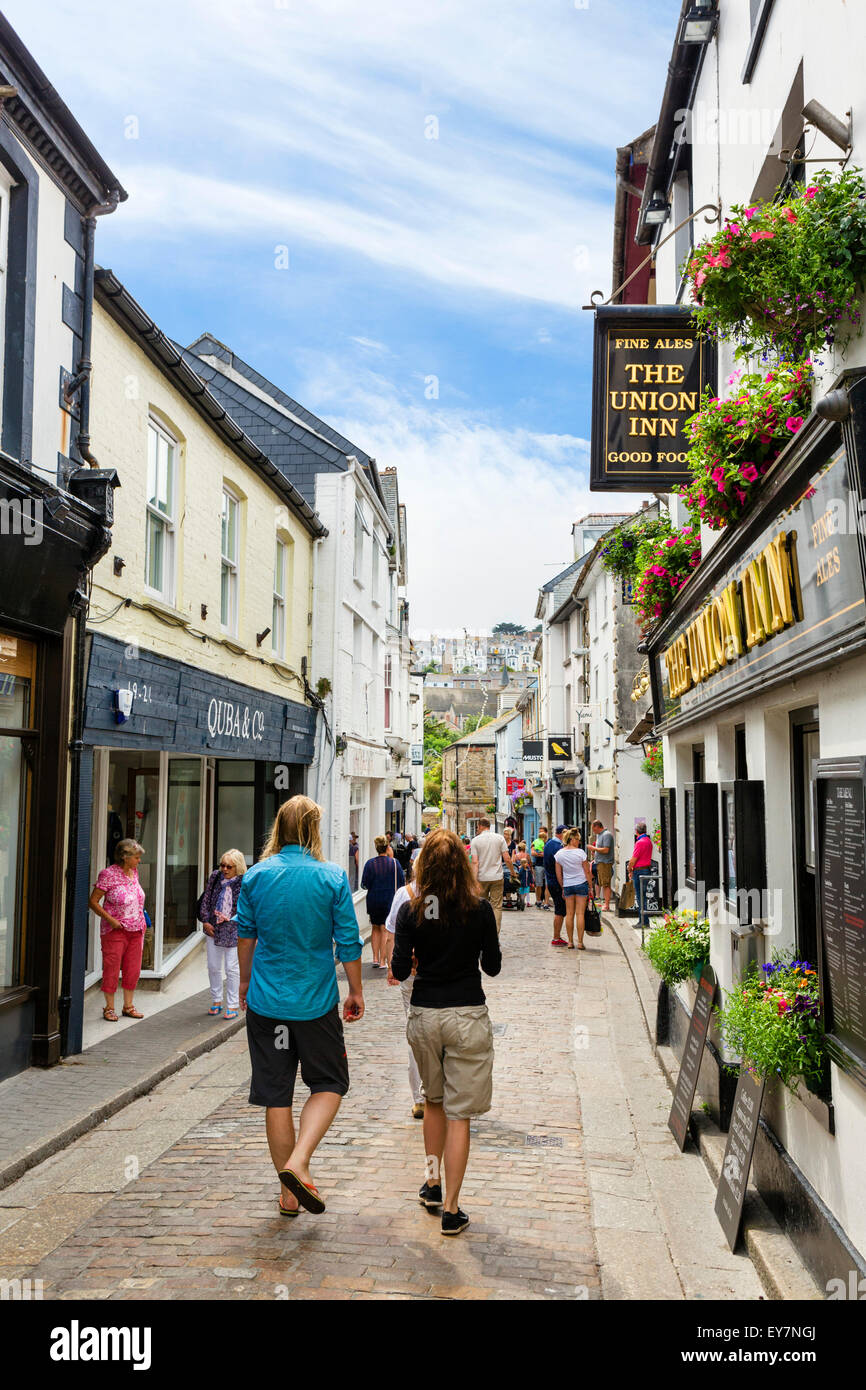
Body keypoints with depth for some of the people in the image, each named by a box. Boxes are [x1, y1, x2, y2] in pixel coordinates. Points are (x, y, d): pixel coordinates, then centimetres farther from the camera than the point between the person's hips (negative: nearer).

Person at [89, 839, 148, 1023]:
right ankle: (109, 1008, 13)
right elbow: (93, 902, -11)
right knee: (112, 969, 0)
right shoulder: (109, 874, -13)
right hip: (115, 930, -6)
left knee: (133, 969, 10)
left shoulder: (134, 872, 8)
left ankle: (128, 1006, 22)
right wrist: (110, 919, -18)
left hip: (136, 930, 6)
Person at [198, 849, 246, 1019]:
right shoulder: (215, 876, 4)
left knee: (231, 968, -1)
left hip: (232, 931, -5)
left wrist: (229, 918, -12)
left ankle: (232, 1005, 8)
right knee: (213, 967, 11)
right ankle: (216, 1001, 26)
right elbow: (205, 900, 8)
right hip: (213, 929, 5)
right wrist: (205, 921, 1)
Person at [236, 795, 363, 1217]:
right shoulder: (332, 877, -9)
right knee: (328, 1084, 15)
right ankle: (298, 1162, -5)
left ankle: (288, 1193, 19)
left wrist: (246, 981, 23)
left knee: (276, 1096, 11)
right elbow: (348, 941, -6)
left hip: (267, 999, 2)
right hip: (316, 1000, -2)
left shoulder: (256, 875, -2)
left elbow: (245, 936, 7)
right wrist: (355, 991, 7)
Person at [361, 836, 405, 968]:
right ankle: (383, 961, 4)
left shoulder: (370, 863, -6)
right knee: (385, 930, 4)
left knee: (375, 928, 17)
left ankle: (375, 958, 13)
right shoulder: (394, 863, -8)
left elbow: (364, 884, -5)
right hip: (389, 900, -1)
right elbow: (402, 882, -2)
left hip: (373, 901, 1)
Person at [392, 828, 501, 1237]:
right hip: (468, 1017, -2)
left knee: (434, 1101, 24)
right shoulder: (480, 908, -8)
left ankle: (432, 1184, 32)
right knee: (459, 1114, 3)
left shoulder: (411, 911, -6)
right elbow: (493, 966, 0)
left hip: (424, 1016, 2)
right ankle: (451, 1209, 6)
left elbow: (400, 970, -6)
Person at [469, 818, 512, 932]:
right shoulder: (500, 838, 0)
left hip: (482, 878, 0)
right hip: (497, 877, 0)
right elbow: (507, 859, -4)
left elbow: (475, 862, -10)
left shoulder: (475, 840, -3)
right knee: (497, 907, 3)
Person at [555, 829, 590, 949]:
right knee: (580, 913, 0)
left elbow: (558, 874, 5)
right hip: (581, 884, -3)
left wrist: (562, 888, 15)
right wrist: (590, 887, 6)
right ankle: (580, 942, 0)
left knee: (569, 914, 7)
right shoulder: (580, 852, -10)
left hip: (567, 885, 3)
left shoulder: (559, 854, 0)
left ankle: (570, 942, 9)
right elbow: (586, 871, -4)